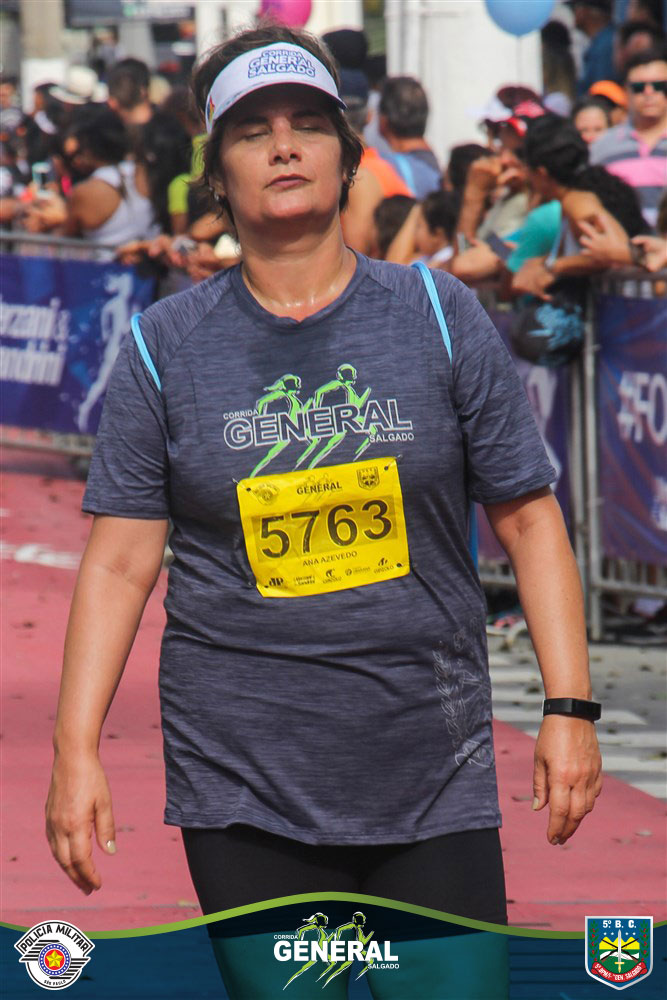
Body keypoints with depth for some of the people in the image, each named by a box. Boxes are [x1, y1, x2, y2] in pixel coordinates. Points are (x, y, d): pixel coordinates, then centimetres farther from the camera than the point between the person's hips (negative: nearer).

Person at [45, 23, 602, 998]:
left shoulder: (440, 316, 4)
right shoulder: (164, 346, 3)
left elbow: (528, 516, 5)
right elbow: (119, 558, 1)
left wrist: (570, 708, -3)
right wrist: (77, 751, -7)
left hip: (434, 783, 0)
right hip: (244, 796, 0)